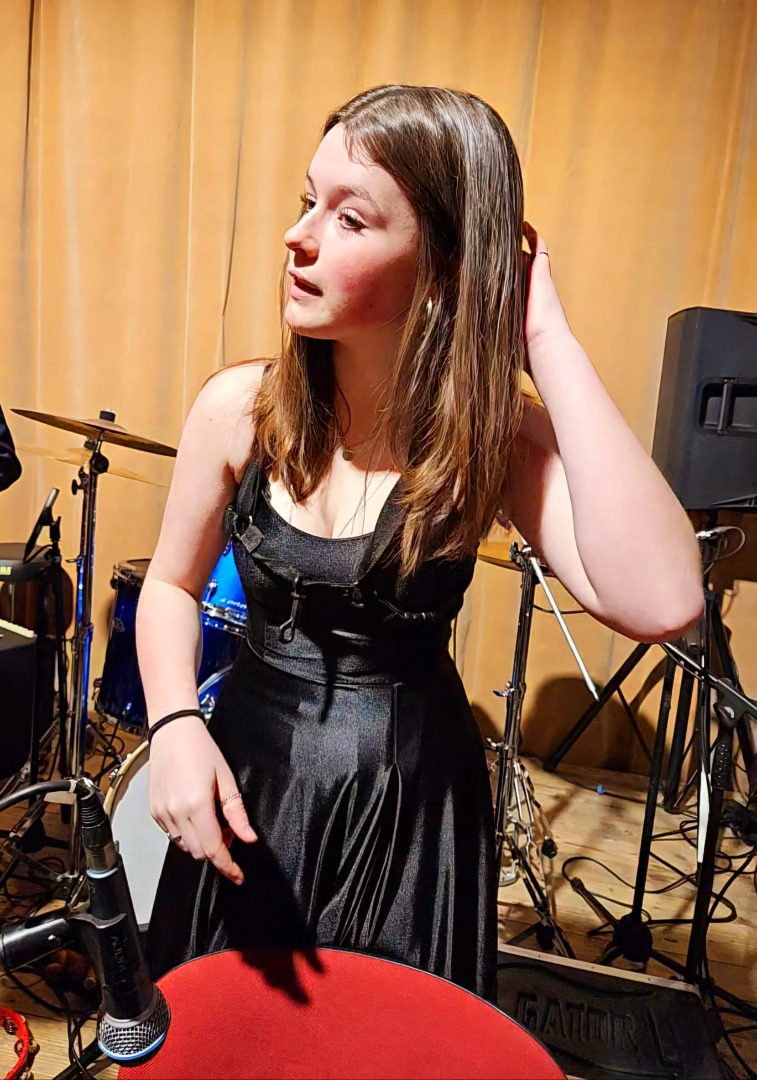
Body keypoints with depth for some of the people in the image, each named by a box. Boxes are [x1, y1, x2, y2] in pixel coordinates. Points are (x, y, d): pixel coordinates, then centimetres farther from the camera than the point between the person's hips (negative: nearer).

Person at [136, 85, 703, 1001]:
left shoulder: (497, 433, -17)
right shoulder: (239, 408, -12)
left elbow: (658, 603, -34)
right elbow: (172, 584, 2)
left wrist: (546, 337, -31)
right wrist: (175, 726, -16)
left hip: (413, 801, -1)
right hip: (248, 780, 2)